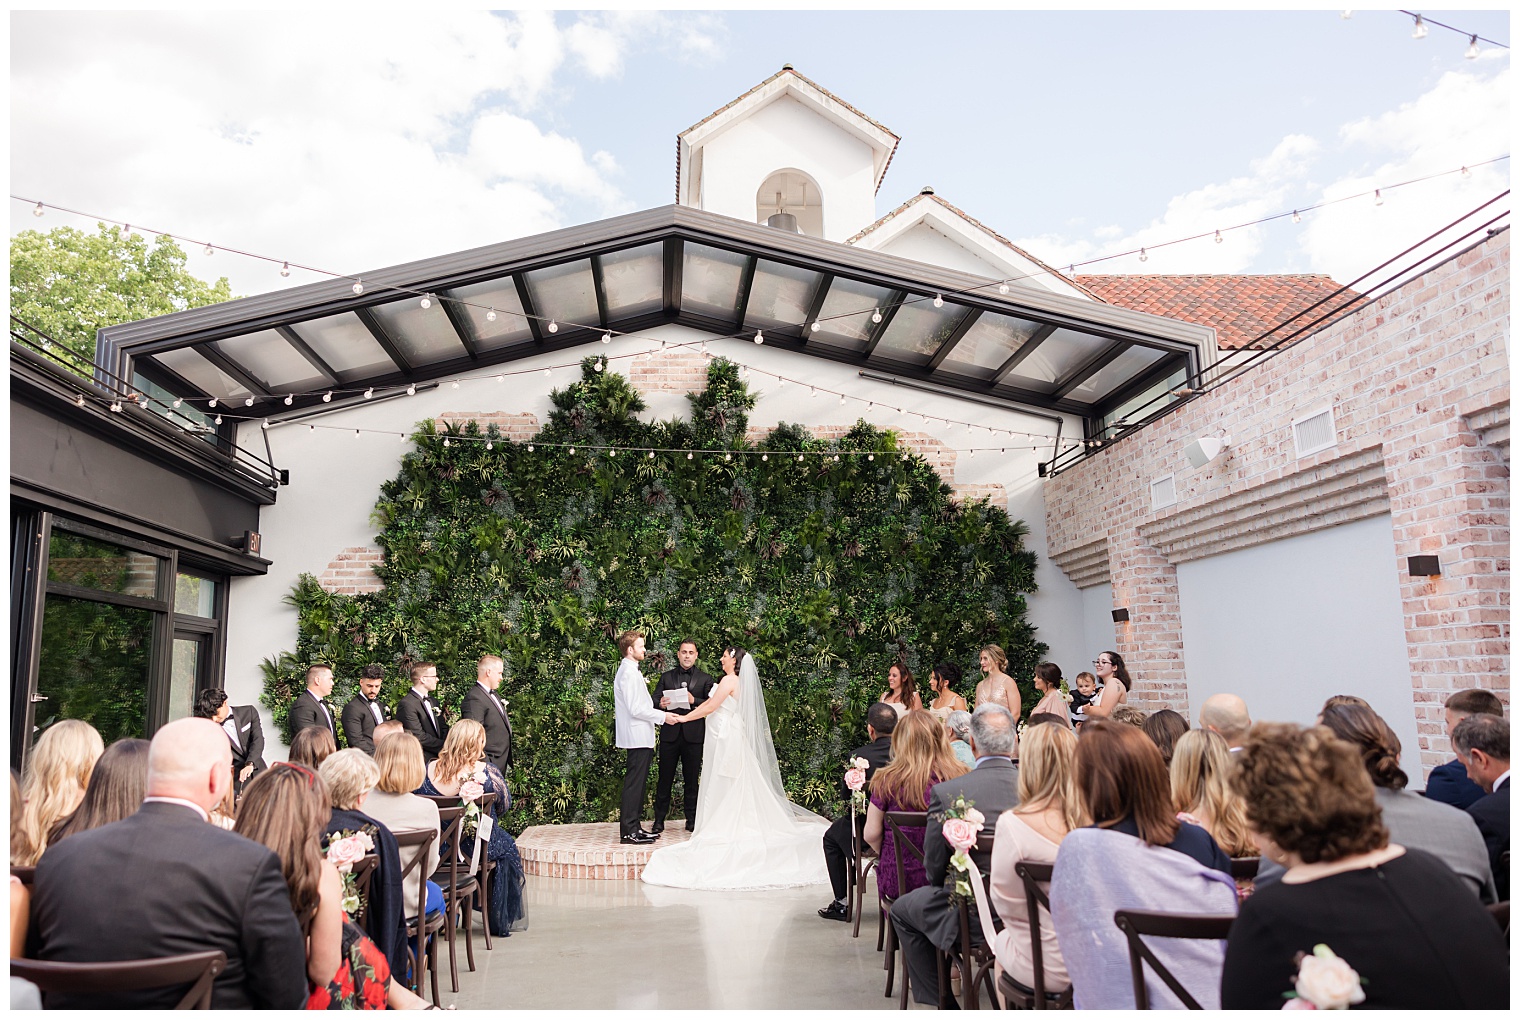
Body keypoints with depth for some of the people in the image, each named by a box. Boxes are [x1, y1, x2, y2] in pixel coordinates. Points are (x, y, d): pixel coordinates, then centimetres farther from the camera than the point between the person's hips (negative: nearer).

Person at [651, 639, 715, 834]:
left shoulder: (705, 679, 8)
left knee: (692, 780, 7)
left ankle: (691, 820, 17)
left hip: (693, 735, 0)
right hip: (670, 734, 1)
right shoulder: (666, 677, 12)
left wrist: (694, 700, -16)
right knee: (665, 778, 3)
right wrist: (660, 703, -18)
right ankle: (659, 820, 10)